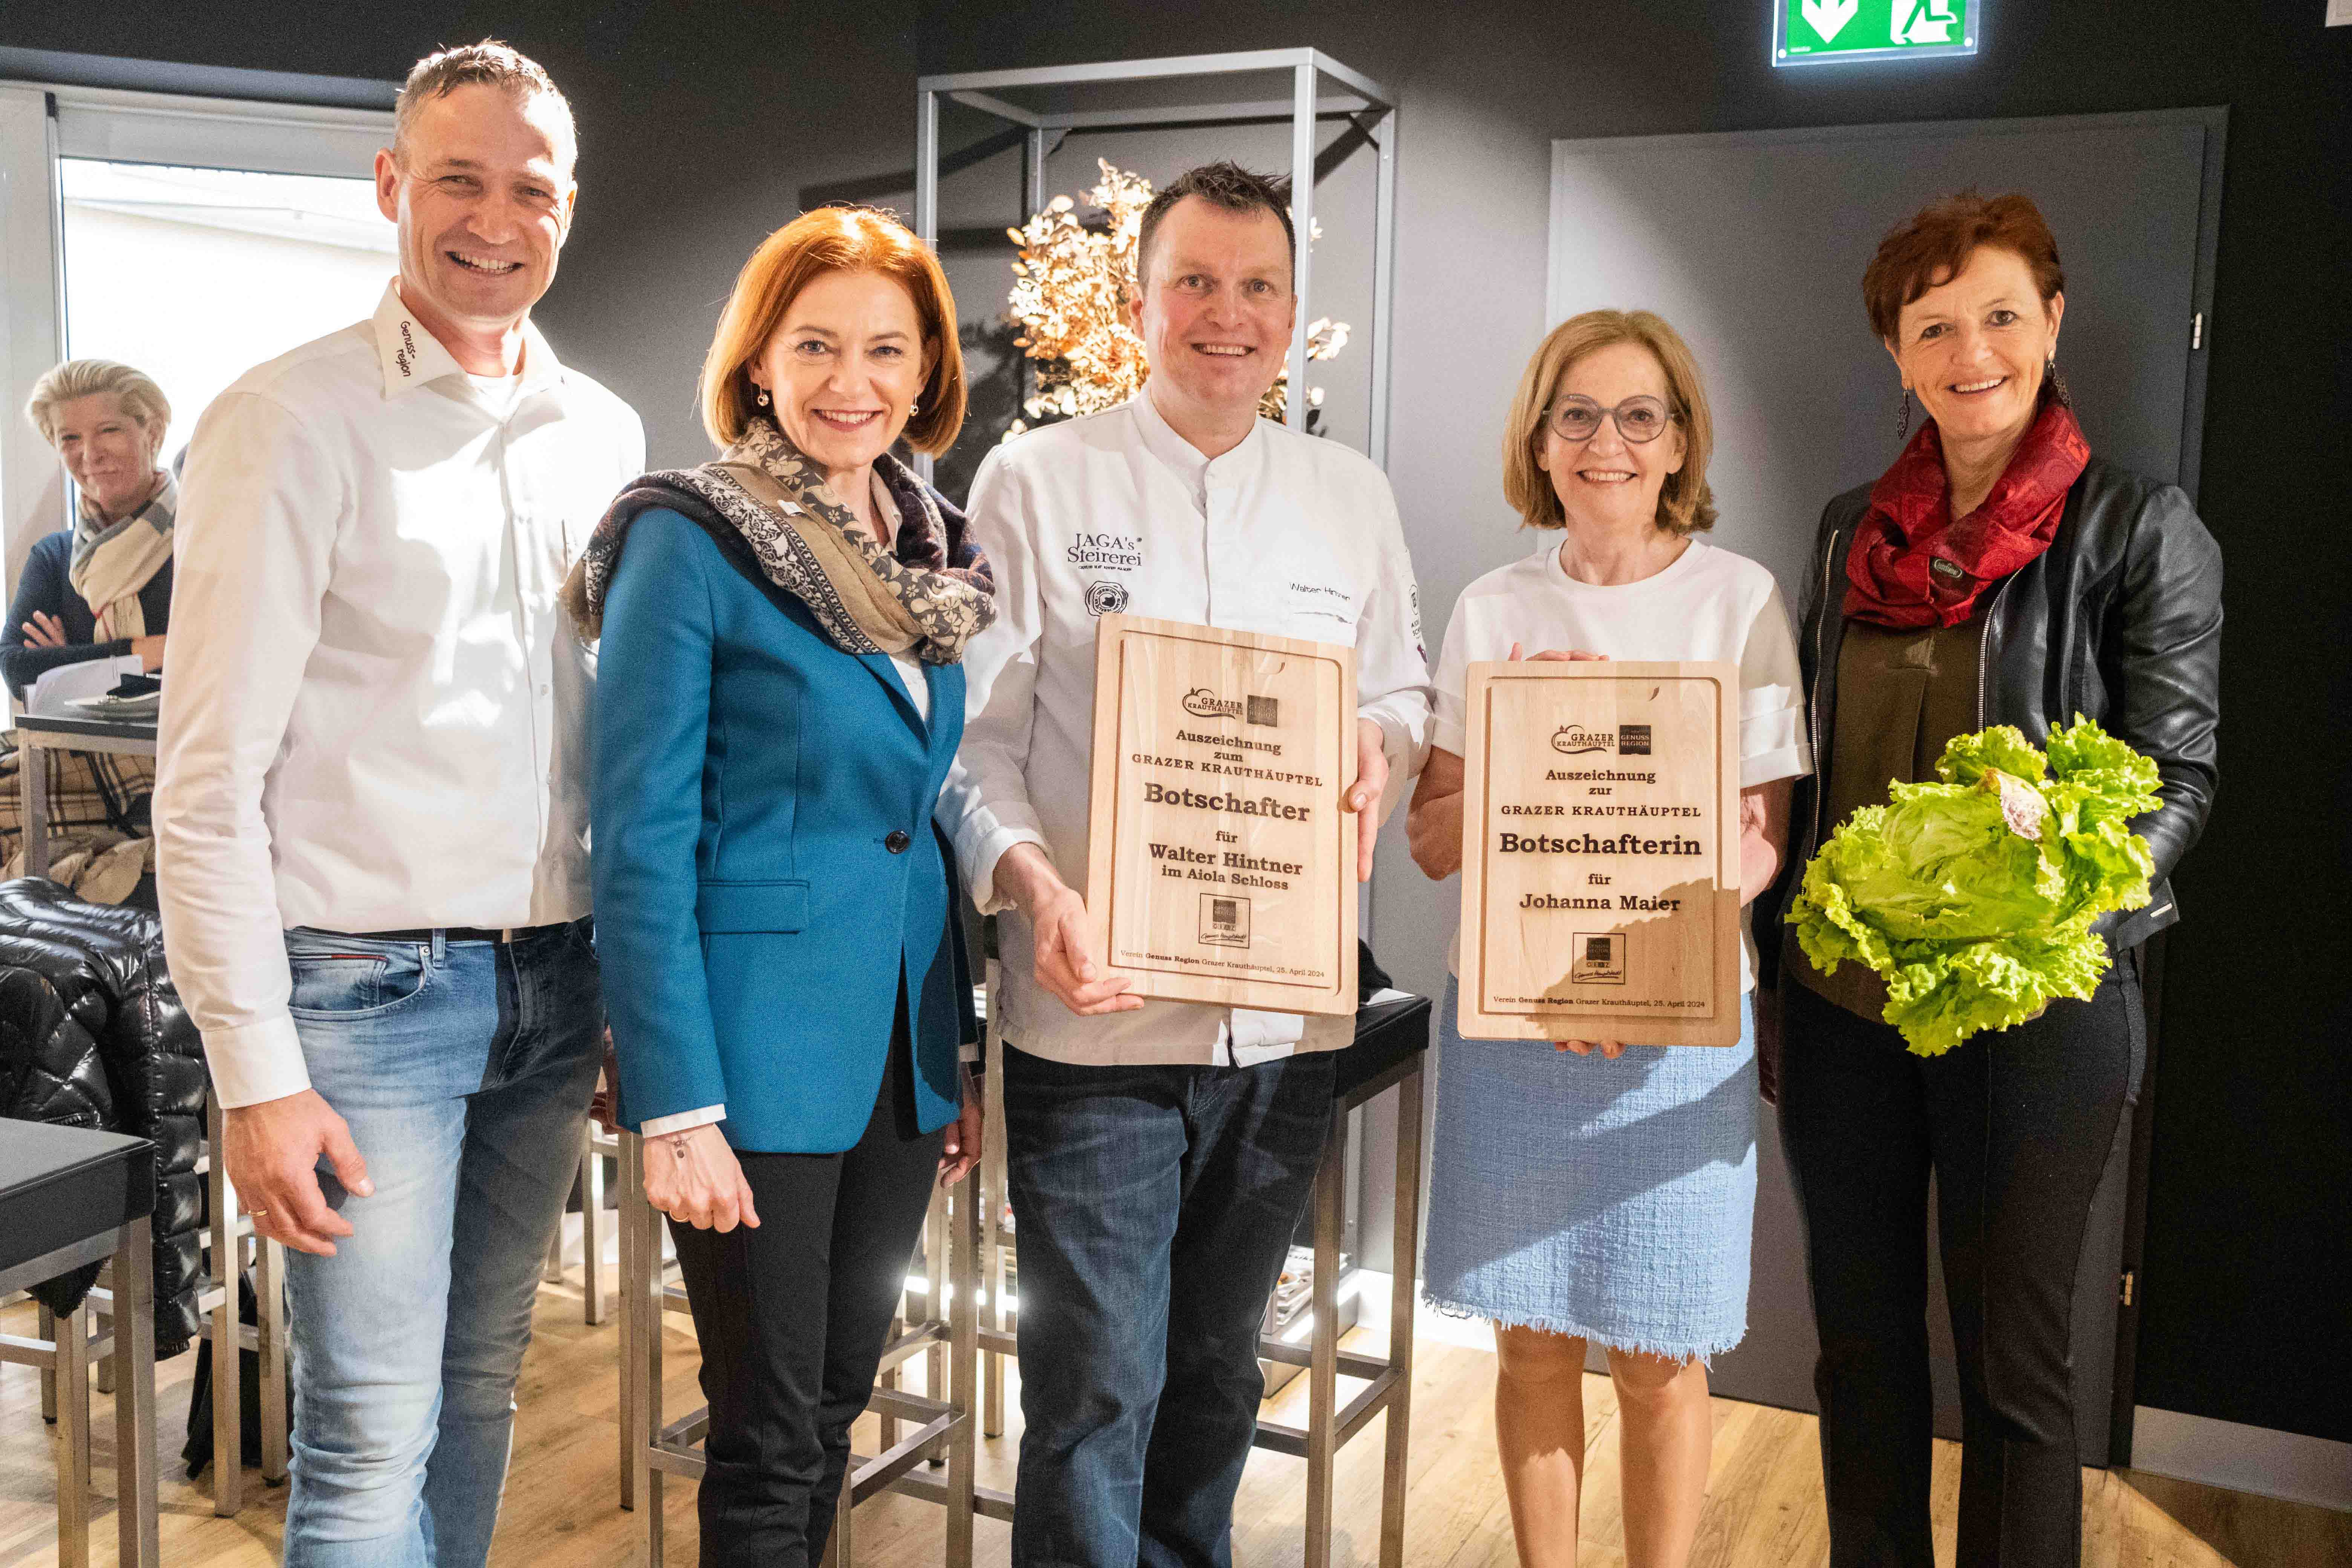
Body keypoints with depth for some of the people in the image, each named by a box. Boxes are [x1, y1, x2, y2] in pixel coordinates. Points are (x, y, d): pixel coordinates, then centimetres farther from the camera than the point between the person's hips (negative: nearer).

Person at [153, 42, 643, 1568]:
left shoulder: (605, 433, 10)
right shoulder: (292, 422, -6)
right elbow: (210, 783, -9)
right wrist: (258, 1074, -13)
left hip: (553, 982, 5)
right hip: (369, 985, -5)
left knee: (480, 1389, 16)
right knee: (372, 1436, -1)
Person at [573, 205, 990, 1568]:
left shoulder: (932, 555, 10)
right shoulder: (690, 546, -10)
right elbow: (641, 845, -13)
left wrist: (965, 1055, 12)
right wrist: (676, 1110, -18)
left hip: (905, 1041, 6)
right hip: (759, 1049, -6)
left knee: (839, 1402, 18)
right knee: (771, 1433, 5)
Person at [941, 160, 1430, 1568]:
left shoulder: (1353, 497, 11)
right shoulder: (1035, 484, -1)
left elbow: (1403, 693, 17)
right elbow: (973, 734, -4)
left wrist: (1382, 750, -6)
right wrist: (1034, 883, -21)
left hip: (1288, 1014, 4)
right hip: (1097, 1005, -4)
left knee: (1219, 1361, 19)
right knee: (1098, 1375, 0)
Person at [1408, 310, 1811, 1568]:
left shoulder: (1742, 601, -1)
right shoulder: (1494, 611, 5)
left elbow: (1760, 841, -4)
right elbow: (1432, 840, 5)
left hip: (1676, 1027, -2)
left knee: (1656, 1359, 6)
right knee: (1531, 1342, 11)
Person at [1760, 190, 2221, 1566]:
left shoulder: (2140, 530, -5)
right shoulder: (1855, 529, 8)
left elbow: (2176, 777, -8)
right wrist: (1775, 953, 12)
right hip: (1841, 997, 5)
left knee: (2014, 1362, 8)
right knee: (1861, 1338, 16)